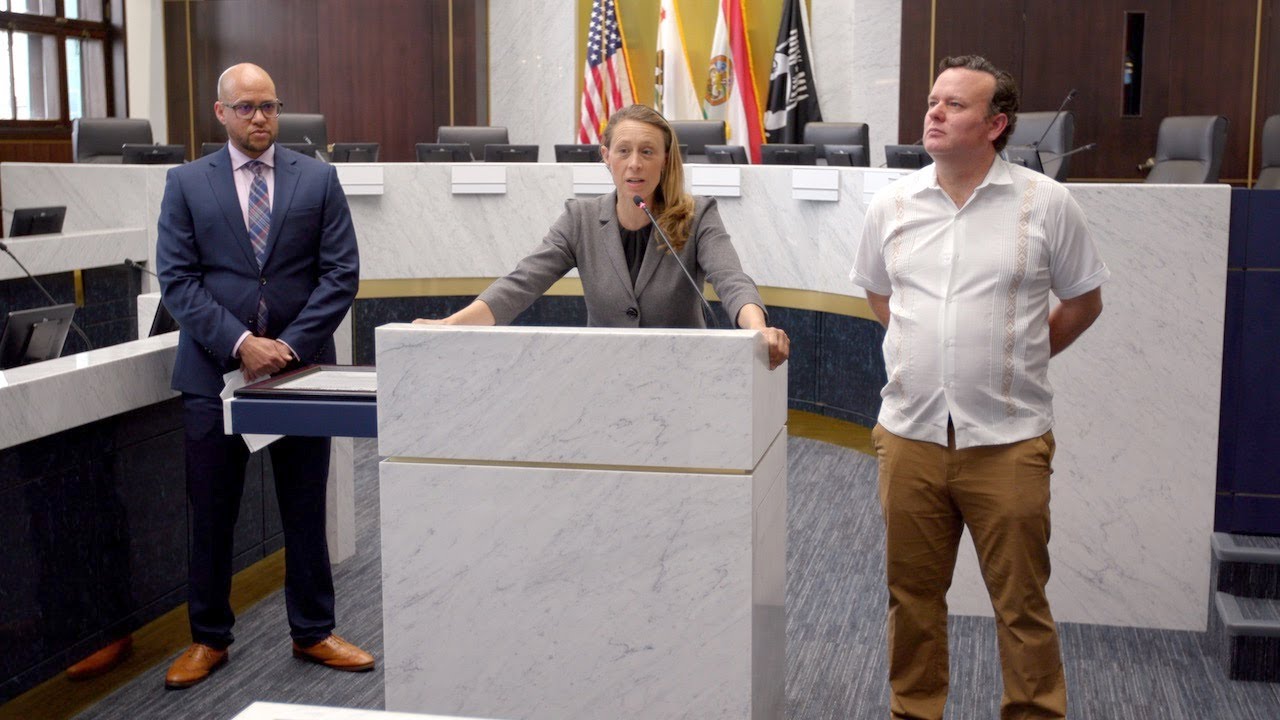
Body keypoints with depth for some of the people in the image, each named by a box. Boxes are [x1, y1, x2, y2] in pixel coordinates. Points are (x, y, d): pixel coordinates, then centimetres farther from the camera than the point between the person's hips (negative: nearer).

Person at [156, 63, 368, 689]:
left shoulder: (318, 179, 4)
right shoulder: (187, 184, 3)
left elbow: (341, 273, -1)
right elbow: (178, 278, -3)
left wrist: (289, 345, -11)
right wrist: (239, 343, -15)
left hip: (300, 367, 1)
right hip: (213, 373, 0)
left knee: (305, 510, 9)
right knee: (211, 513, 7)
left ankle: (312, 633, 22)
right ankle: (209, 638, 22)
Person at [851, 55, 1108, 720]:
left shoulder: (1045, 204, -4)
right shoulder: (891, 204, 5)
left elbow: (1083, 301, 7)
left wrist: (1018, 358, 7)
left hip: (1007, 440, -3)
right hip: (909, 434, 3)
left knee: (1022, 605, 5)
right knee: (912, 597, 13)